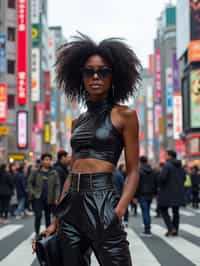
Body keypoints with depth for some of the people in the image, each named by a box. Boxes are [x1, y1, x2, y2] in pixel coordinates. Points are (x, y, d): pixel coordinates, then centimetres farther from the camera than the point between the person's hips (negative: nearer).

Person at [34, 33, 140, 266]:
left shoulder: (124, 115, 0)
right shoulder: (78, 122, 16)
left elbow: (133, 172, -2)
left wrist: (118, 212, -16)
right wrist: (57, 219, 13)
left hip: (102, 203, -6)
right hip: (71, 205, 6)